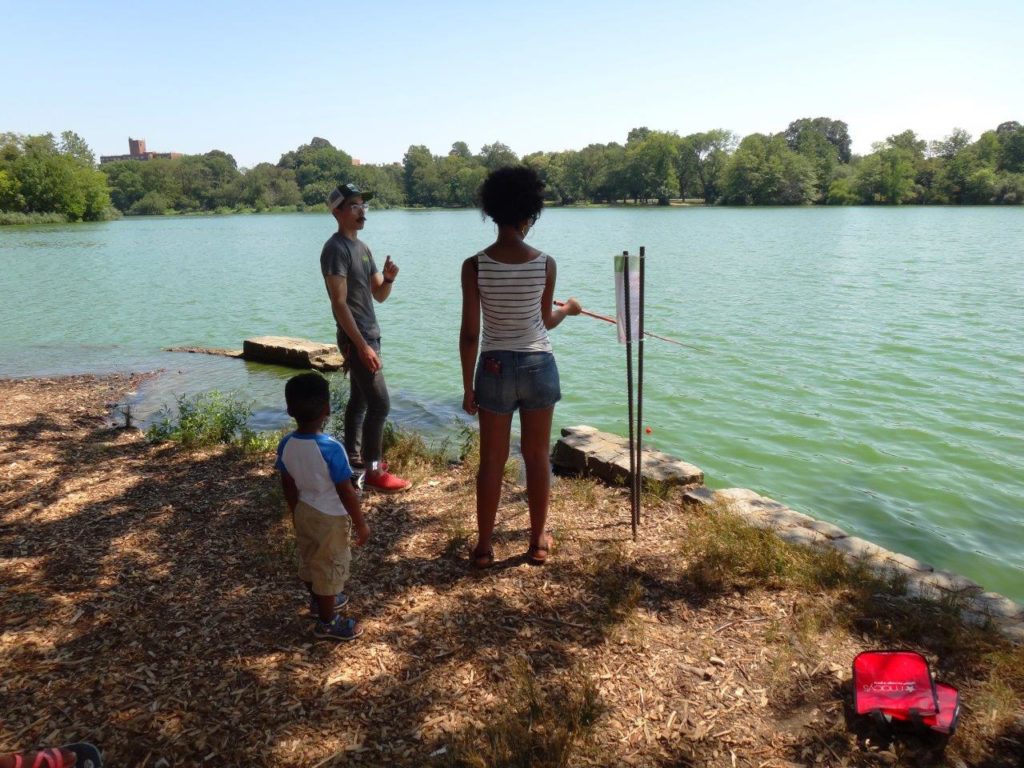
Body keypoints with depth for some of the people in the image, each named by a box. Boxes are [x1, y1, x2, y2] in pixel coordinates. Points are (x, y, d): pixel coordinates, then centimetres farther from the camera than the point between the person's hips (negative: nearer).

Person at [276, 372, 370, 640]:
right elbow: (346, 492, -22)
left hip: (304, 512, 6)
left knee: (310, 560, 25)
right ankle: (327, 623, 26)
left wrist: (296, 515, 17)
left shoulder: (286, 445, -11)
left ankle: (319, 600, 49)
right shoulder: (331, 448, -30)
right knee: (329, 567, 11)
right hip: (331, 518, -6)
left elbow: (289, 488, 1)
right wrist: (361, 524, -10)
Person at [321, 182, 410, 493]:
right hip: (356, 339, -9)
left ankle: (352, 455, 28)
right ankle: (373, 471, -4)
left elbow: (379, 296, 14)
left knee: (359, 398, 16)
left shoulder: (362, 247, 13)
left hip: (369, 335, 9)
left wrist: (388, 278, -8)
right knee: (380, 403, -10)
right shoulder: (336, 249, -15)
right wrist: (362, 346, -24)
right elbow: (339, 303, -21)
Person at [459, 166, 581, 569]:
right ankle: (538, 541, 27)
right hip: (538, 366, 0)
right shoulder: (545, 264, -9)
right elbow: (544, 323, 4)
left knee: (491, 460, 12)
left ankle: (484, 546, 22)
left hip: (494, 369, 0)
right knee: (537, 457, 14)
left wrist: (467, 386, 2)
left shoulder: (474, 266, -11)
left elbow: (469, 334, -9)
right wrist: (569, 309, 26)